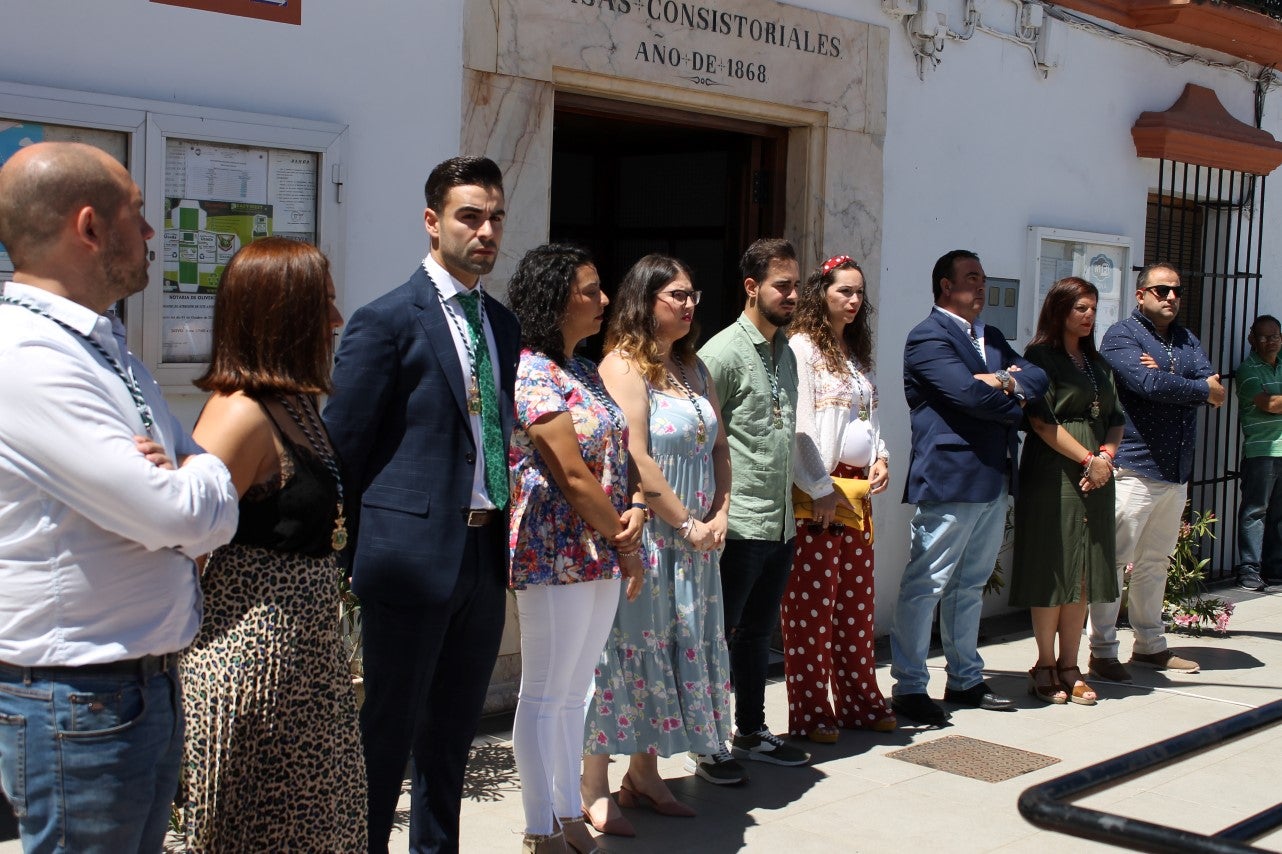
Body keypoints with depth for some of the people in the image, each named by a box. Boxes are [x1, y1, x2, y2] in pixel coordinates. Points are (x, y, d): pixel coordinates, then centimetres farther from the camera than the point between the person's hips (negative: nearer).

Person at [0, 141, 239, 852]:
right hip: (81, 703, -9)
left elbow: (212, 512, 13)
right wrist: (207, 475, -3)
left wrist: (181, 479, -11)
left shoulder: (107, 344, 12)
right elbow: (182, 517, -26)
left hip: (152, 682, 9)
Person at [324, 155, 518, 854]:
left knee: (454, 730, 18)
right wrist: (352, 556, -7)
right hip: (415, 553, -7)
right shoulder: (386, 321, -10)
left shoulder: (503, 324, 12)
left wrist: (508, 531, 9)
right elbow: (340, 448, -9)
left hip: (485, 553, 7)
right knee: (387, 732, 5)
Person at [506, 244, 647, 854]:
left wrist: (635, 508, -6)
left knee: (575, 693, 15)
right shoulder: (533, 374, -14)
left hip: (601, 553, 9)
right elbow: (573, 475, -17)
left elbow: (619, 450, 13)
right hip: (556, 554, -9)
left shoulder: (585, 372, 14)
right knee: (545, 696, 2)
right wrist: (624, 544, -10)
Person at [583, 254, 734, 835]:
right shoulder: (624, 365, -12)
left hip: (694, 541, 8)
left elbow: (718, 448, 16)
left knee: (679, 649, 11)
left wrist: (719, 515, 1)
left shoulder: (691, 368, 14)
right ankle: (594, 789, 7)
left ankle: (644, 773, 24)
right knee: (628, 648, -3)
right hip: (641, 538, -8)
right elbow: (635, 460, -19)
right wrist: (689, 524, -15)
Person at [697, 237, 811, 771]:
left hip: (781, 523, 8)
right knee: (716, 634, 2)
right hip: (739, 525, -8)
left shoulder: (786, 350, 13)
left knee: (757, 631, 17)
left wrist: (799, 498, 17)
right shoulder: (723, 352, -11)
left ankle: (751, 731, 29)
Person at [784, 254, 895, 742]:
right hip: (815, 493, -8)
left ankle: (858, 701, 22)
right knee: (811, 601, -3)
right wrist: (820, 490, -15)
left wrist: (881, 456, 5)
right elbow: (797, 427, -14)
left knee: (856, 599, 12)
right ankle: (810, 712, 4)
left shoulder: (856, 352, 19)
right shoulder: (801, 347, -7)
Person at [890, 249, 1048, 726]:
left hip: (993, 482, 9)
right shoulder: (928, 338, -9)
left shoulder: (992, 338, 19)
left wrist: (1005, 381, -13)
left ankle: (965, 681, 26)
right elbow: (968, 393, -21)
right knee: (925, 586, -3)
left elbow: (1037, 378, 8)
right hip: (949, 482, -9)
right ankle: (908, 688, 5)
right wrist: (1016, 407, -4)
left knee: (970, 586, 17)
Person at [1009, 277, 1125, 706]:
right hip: (1052, 475, -7)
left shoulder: (1097, 362, 18)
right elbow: (1042, 420, -12)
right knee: (1052, 570, -3)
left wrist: (1107, 454, -4)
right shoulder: (1041, 356, -3)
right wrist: (1088, 458, -12)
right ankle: (1045, 666, 7)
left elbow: (1115, 418, 16)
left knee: (1084, 572, 7)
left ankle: (1069, 666, 14)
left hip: (1095, 478, 7)